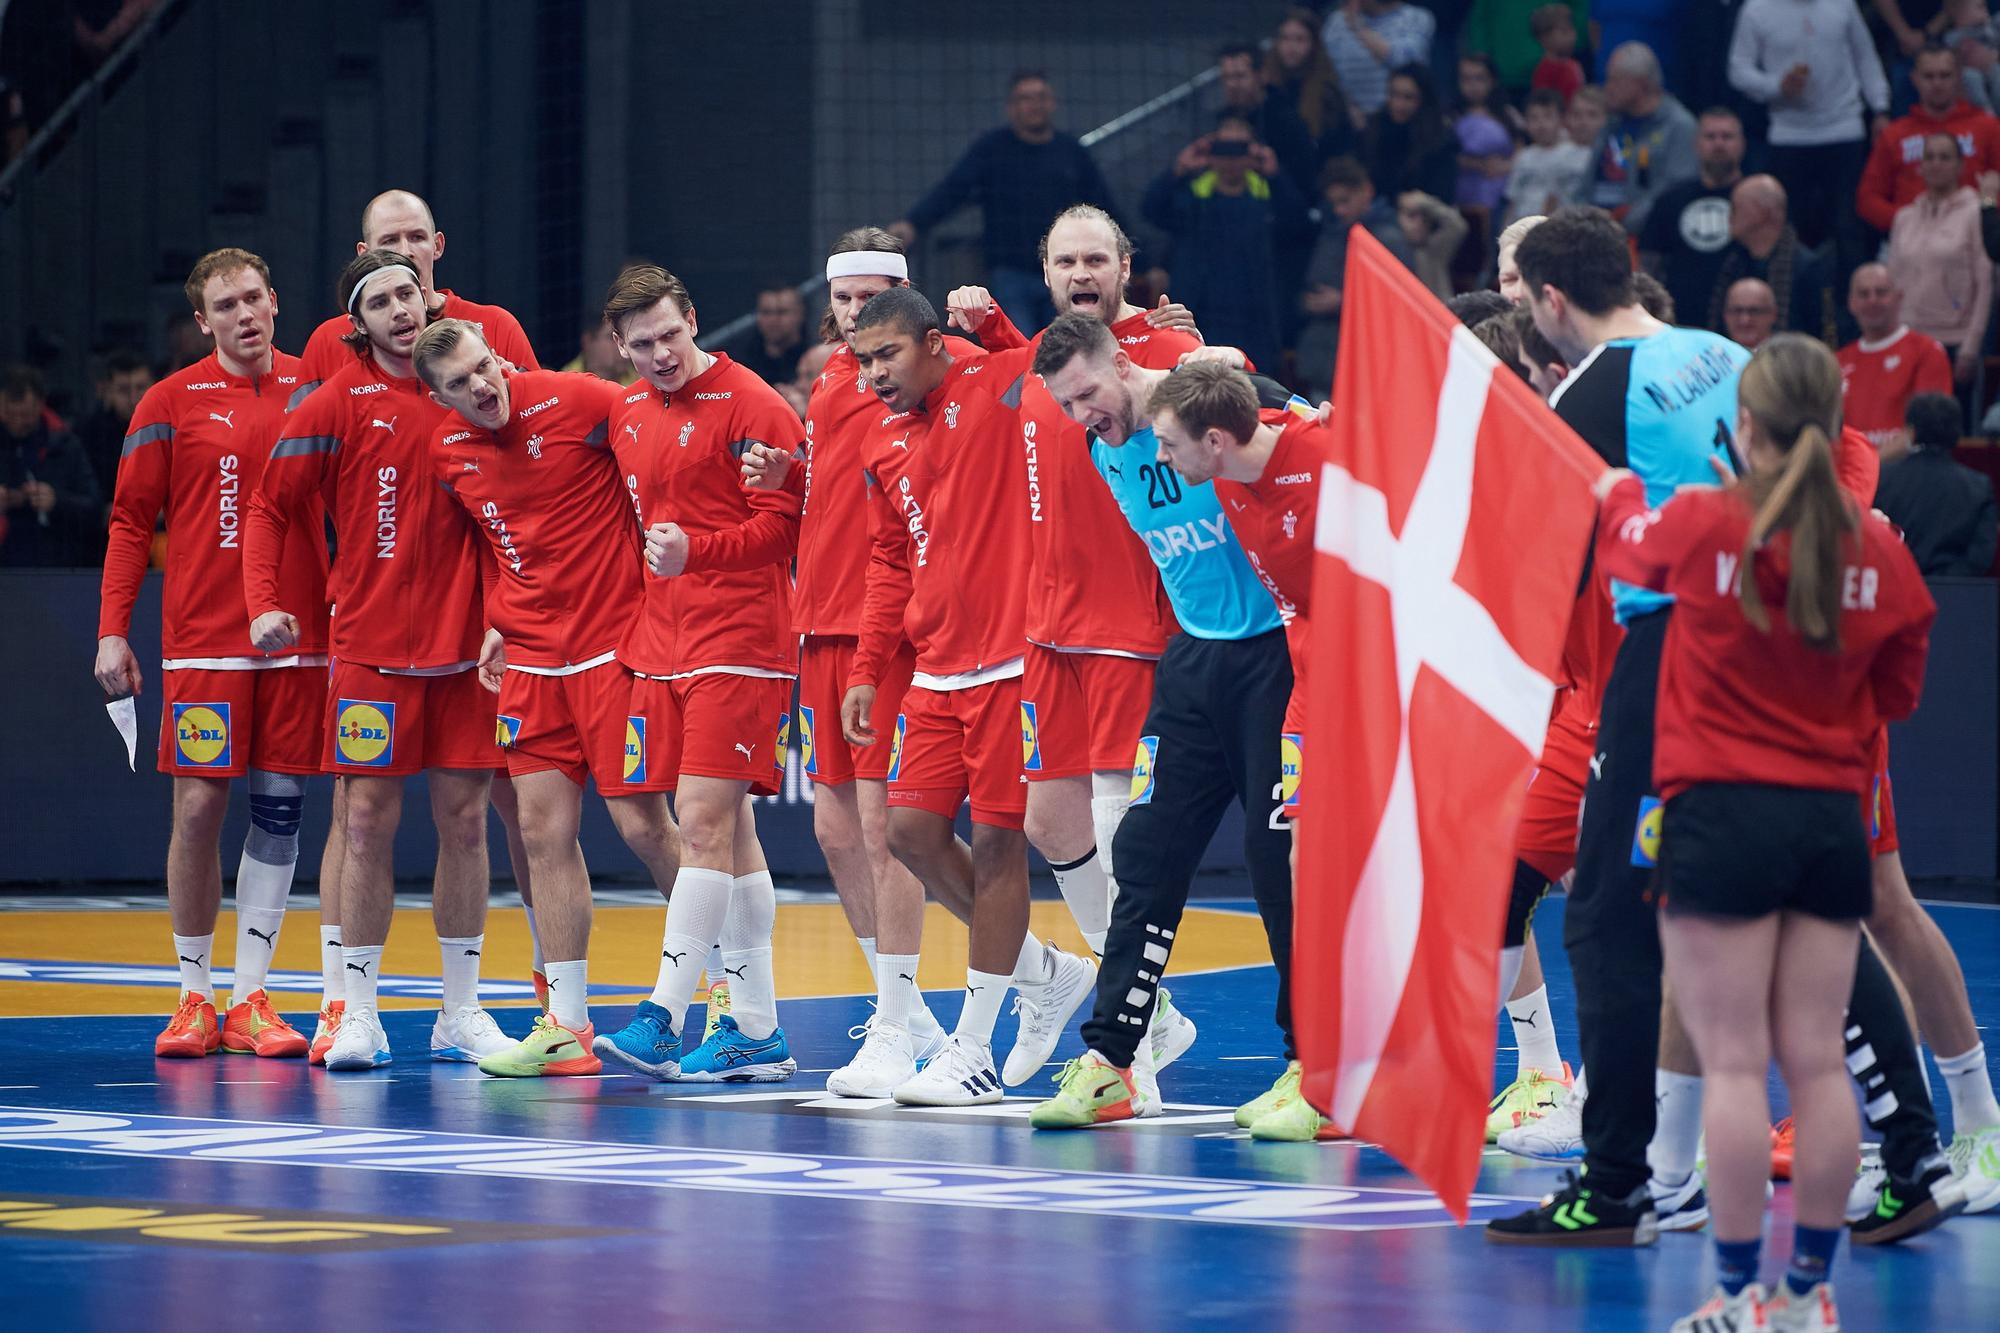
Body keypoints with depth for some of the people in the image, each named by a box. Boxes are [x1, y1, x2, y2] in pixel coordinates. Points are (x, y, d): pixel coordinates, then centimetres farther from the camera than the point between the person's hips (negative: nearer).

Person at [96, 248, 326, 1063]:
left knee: (278, 810, 2)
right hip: (201, 637, -2)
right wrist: (112, 630, -5)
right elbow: (131, 520, 2)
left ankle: (251, 998, 7)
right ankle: (194, 997, 6)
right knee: (198, 807, -4)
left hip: (297, 635, 2)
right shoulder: (171, 403, 1)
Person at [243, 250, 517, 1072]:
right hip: (373, 647, -3)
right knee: (369, 823, -3)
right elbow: (269, 506, 3)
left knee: (464, 819, 4)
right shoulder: (338, 404, -1)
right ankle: (357, 1013, 3)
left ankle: (460, 1014, 12)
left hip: (465, 645, 3)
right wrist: (265, 603, -9)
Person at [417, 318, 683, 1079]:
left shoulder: (574, 401, -12)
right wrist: (497, 622, 11)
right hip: (530, 658, 5)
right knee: (543, 831, 1)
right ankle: (567, 1026, 6)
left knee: (642, 824, -5)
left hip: (616, 643, -5)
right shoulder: (446, 452, 4)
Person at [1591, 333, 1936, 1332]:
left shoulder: (1704, 524, -10)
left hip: (1721, 811, -3)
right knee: (1816, 1062, 9)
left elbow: (1627, 548, 13)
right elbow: (1896, 691, 10)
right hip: (1832, 819, 4)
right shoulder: (1877, 550, -2)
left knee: (1732, 1064, -2)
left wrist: (1619, 492, 34)